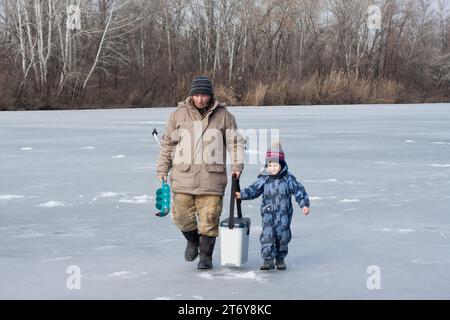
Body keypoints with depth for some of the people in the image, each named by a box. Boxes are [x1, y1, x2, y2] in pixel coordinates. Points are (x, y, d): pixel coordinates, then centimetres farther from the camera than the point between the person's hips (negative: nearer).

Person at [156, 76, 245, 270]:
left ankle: (206, 255, 16)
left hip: (211, 178, -1)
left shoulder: (223, 116, 3)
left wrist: (237, 166, -7)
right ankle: (192, 240, 31)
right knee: (181, 216, 1)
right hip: (183, 176, 1)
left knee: (209, 219, -1)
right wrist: (162, 169, 11)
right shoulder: (179, 114, 4)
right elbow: (167, 143, 11)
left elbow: (235, 142, 6)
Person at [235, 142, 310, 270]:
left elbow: (299, 191, 0)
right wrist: (242, 194, -12)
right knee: (267, 235, -10)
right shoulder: (264, 178, 0)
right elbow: (254, 190, 2)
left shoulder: (288, 178, -3)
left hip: (284, 213, 0)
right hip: (268, 213, 0)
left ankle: (280, 259, 22)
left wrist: (304, 204, -6)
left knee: (283, 236, 5)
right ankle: (268, 260, -5)